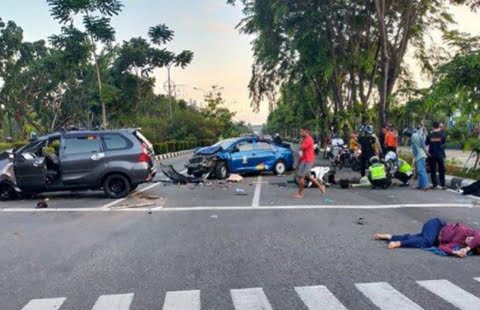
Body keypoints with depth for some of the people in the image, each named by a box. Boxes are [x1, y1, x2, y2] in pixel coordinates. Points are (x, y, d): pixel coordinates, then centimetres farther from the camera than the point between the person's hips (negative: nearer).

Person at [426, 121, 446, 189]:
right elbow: (443, 142, 8)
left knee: (433, 170, 6)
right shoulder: (442, 134, -6)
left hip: (432, 155, 0)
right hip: (440, 154, 0)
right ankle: (443, 185, 7)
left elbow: (426, 143, 3)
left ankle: (435, 184, 6)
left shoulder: (430, 135, -5)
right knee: (441, 170, 7)